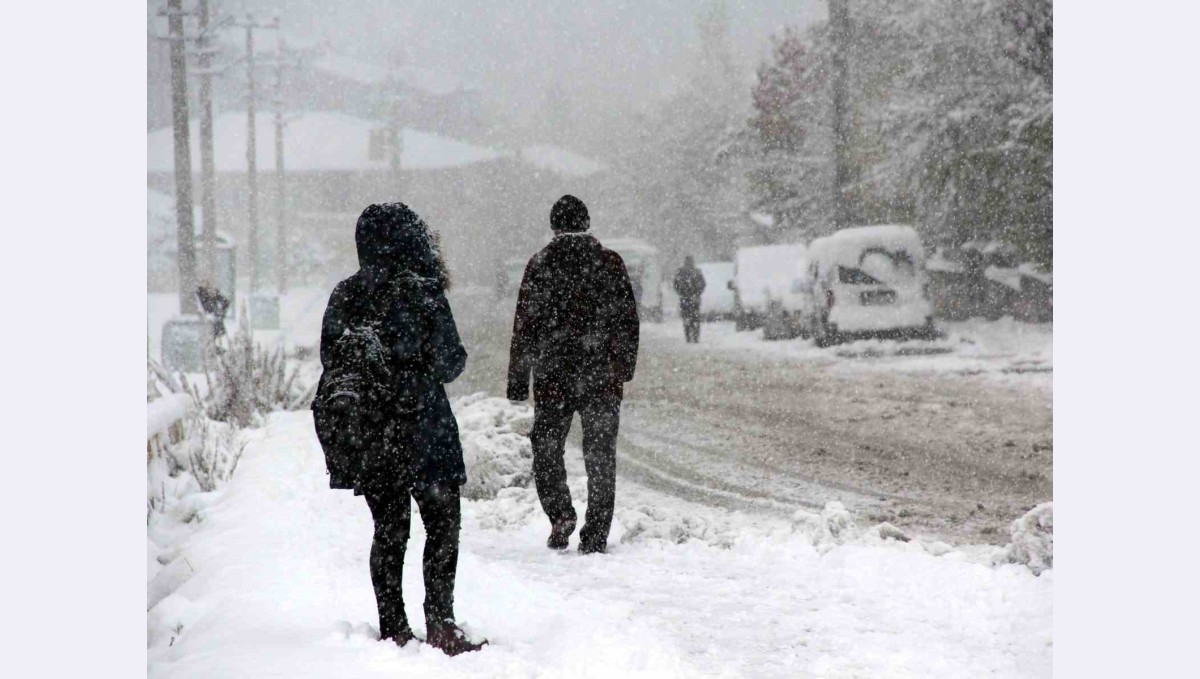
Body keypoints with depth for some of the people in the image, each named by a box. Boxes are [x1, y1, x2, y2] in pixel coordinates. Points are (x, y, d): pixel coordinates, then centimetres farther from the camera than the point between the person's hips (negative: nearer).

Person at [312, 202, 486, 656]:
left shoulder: (343, 297, 3)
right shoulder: (421, 291, -11)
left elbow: (331, 359, 7)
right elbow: (447, 363, -10)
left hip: (364, 432, 5)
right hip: (419, 427, -5)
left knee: (389, 528, 12)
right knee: (443, 524, 4)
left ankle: (393, 630, 12)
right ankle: (440, 624, -2)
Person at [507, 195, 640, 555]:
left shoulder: (540, 264, -1)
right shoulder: (610, 262, 3)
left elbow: (525, 326, -1)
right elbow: (627, 320, 5)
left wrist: (517, 380, 4)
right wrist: (624, 369, 15)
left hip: (552, 376, -1)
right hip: (601, 376, 1)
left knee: (547, 448, 14)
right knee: (600, 455, 6)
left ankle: (560, 514, -4)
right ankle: (595, 535, 4)